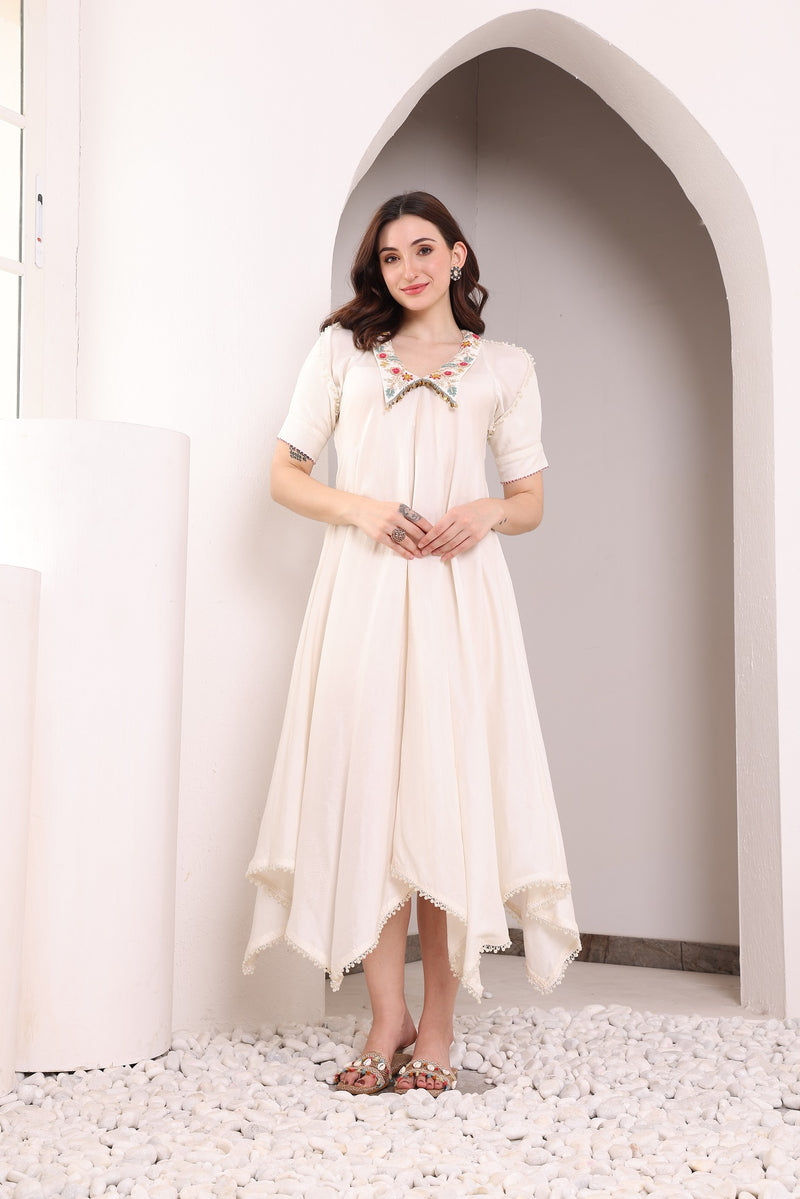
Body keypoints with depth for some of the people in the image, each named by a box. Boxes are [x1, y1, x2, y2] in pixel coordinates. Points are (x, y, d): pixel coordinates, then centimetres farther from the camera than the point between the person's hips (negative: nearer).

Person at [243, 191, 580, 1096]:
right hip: (363, 586, 0)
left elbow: (531, 501, 16)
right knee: (368, 785, -6)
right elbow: (286, 474, 12)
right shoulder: (342, 349, 15)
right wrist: (360, 507, -7)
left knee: (451, 790, -5)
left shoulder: (506, 367, 16)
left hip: (459, 589, 0)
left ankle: (437, 1026, 3)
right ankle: (387, 1017, 3)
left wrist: (484, 511, -7)